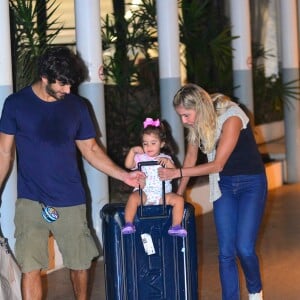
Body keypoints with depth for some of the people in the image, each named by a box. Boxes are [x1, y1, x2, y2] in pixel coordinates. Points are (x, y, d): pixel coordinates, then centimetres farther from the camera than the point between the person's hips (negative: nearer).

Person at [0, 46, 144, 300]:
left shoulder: (77, 106, 5)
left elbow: (91, 149, 11)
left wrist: (123, 175, 0)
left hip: (71, 202, 2)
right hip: (31, 201, -2)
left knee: (80, 264, 10)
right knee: (30, 269, -9)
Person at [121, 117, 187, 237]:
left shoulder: (166, 159, 12)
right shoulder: (140, 158, 11)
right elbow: (128, 165, -6)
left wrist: (167, 162, -17)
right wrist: (132, 151, -15)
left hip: (163, 195, 2)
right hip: (144, 193, -1)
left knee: (179, 199, -21)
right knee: (133, 197, -33)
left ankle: (176, 226, -18)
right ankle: (128, 224, -31)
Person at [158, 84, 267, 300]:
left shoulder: (230, 118, -25)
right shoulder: (196, 123, -6)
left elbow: (217, 164, -24)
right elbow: (191, 158, 7)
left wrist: (176, 173, -23)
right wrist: (179, 193, 7)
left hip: (251, 183, -5)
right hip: (224, 185, 5)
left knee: (244, 248, -10)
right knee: (226, 252, -3)